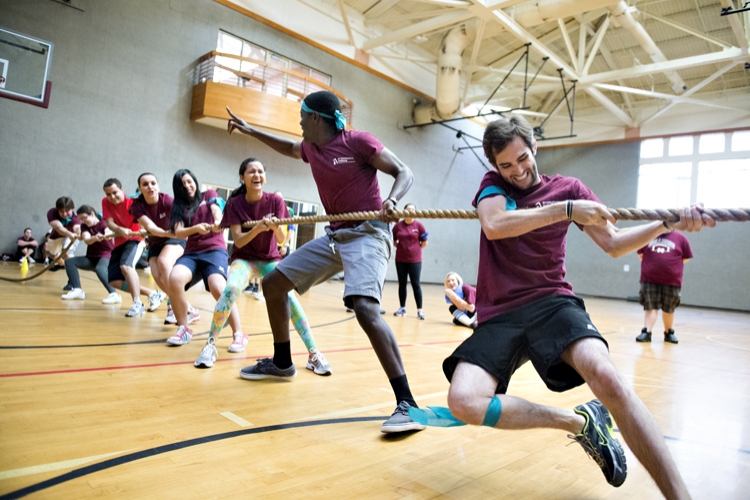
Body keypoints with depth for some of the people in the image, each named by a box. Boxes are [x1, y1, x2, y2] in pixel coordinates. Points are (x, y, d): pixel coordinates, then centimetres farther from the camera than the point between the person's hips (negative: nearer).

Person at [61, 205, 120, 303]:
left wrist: (107, 235, -62)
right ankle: (77, 290, -14)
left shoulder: (103, 223, -10)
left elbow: (108, 233, -35)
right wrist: (95, 238, -43)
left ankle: (114, 294, -43)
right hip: (91, 257, 7)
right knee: (69, 261, -8)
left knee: (99, 269, -37)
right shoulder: (84, 226, 4)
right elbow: (87, 240, -18)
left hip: (106, 254, -7)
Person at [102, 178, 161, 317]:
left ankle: (137, 304, -32)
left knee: (126, 265, -34)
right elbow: (109, 223, -15)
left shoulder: (132, 201, -15)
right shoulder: (105, 202, -3)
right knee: (115, 282, 0)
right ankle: (152, 294, 10)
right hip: (119, 242, 6)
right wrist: (120, 230, -38)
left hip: (135, 239, -6)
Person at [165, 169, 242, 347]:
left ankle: (239, 334, -17)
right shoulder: (179, 207, 18)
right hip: (191, 252, 3)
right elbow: (178, 232, 2)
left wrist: (217, 223, -33)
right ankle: (183, 329, -10)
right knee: (175, 279, -28)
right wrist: (195, 228, -21)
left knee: (218, 289, -30)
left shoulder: (209, 194, 13)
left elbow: (217, 211, -8)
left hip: (214, 249, -3)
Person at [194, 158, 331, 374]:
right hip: (244, 258, 0)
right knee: (231, 289, -31)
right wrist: (257, 228, -36)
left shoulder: (275, 201, -11)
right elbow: (238, 241, -17)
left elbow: (281, 240, -13)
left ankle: (314, 354, -16)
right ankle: (210, 345, -13)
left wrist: (276, 228, -36)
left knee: (289, 296, -23)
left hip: (271, 258, 1)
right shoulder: (235, 204, -11)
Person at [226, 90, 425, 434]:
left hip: (367, 234, -8)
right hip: (334, 235, 9)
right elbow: (290, 148, 35)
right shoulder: (311, 148, 11)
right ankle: (281, 363, 27)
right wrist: (250, 130, 37)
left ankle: (407, 404, -27)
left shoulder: (358, 141, -11)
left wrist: (392, 200, -35)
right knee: (273, 284, 10)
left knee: (365, 308, -31)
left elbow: (403, 172, -14)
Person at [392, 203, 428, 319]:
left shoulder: (419, 225, -1)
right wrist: (399, 245, -2)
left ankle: (420, 310, 2)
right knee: (402, 284, 10)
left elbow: (424, 243, 8)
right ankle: (402, 308, 21)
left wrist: (424, 241, -6)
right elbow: (393, 241, 11)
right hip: (400, 260, 2)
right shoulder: (397, 225, 2)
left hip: (415, 260, -2)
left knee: (416, 284, -2)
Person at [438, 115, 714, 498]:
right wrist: (566, 210, -19)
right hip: (499, 315, 1)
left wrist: (670, 223, -6)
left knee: (605, 376, -32)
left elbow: (613, 243, 10)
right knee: (463, 402, -23)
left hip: (551, 303, 0)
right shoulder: (492, 185, 7)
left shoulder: (568, 188, 10)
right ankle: (578, 421, -5)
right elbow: (494, 226, -16)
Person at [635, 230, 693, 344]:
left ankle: (668, 333, 29)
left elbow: (686, 258, 8)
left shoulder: (680, 238, 2)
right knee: (650, 307, -4)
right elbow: (640, 254, 11)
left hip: (672, 282, 1)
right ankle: (646, 332, -5)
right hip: (649, 280, -1)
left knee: (668, 309, 13)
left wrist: (670, 265, 5)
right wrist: (652, 264, 4)